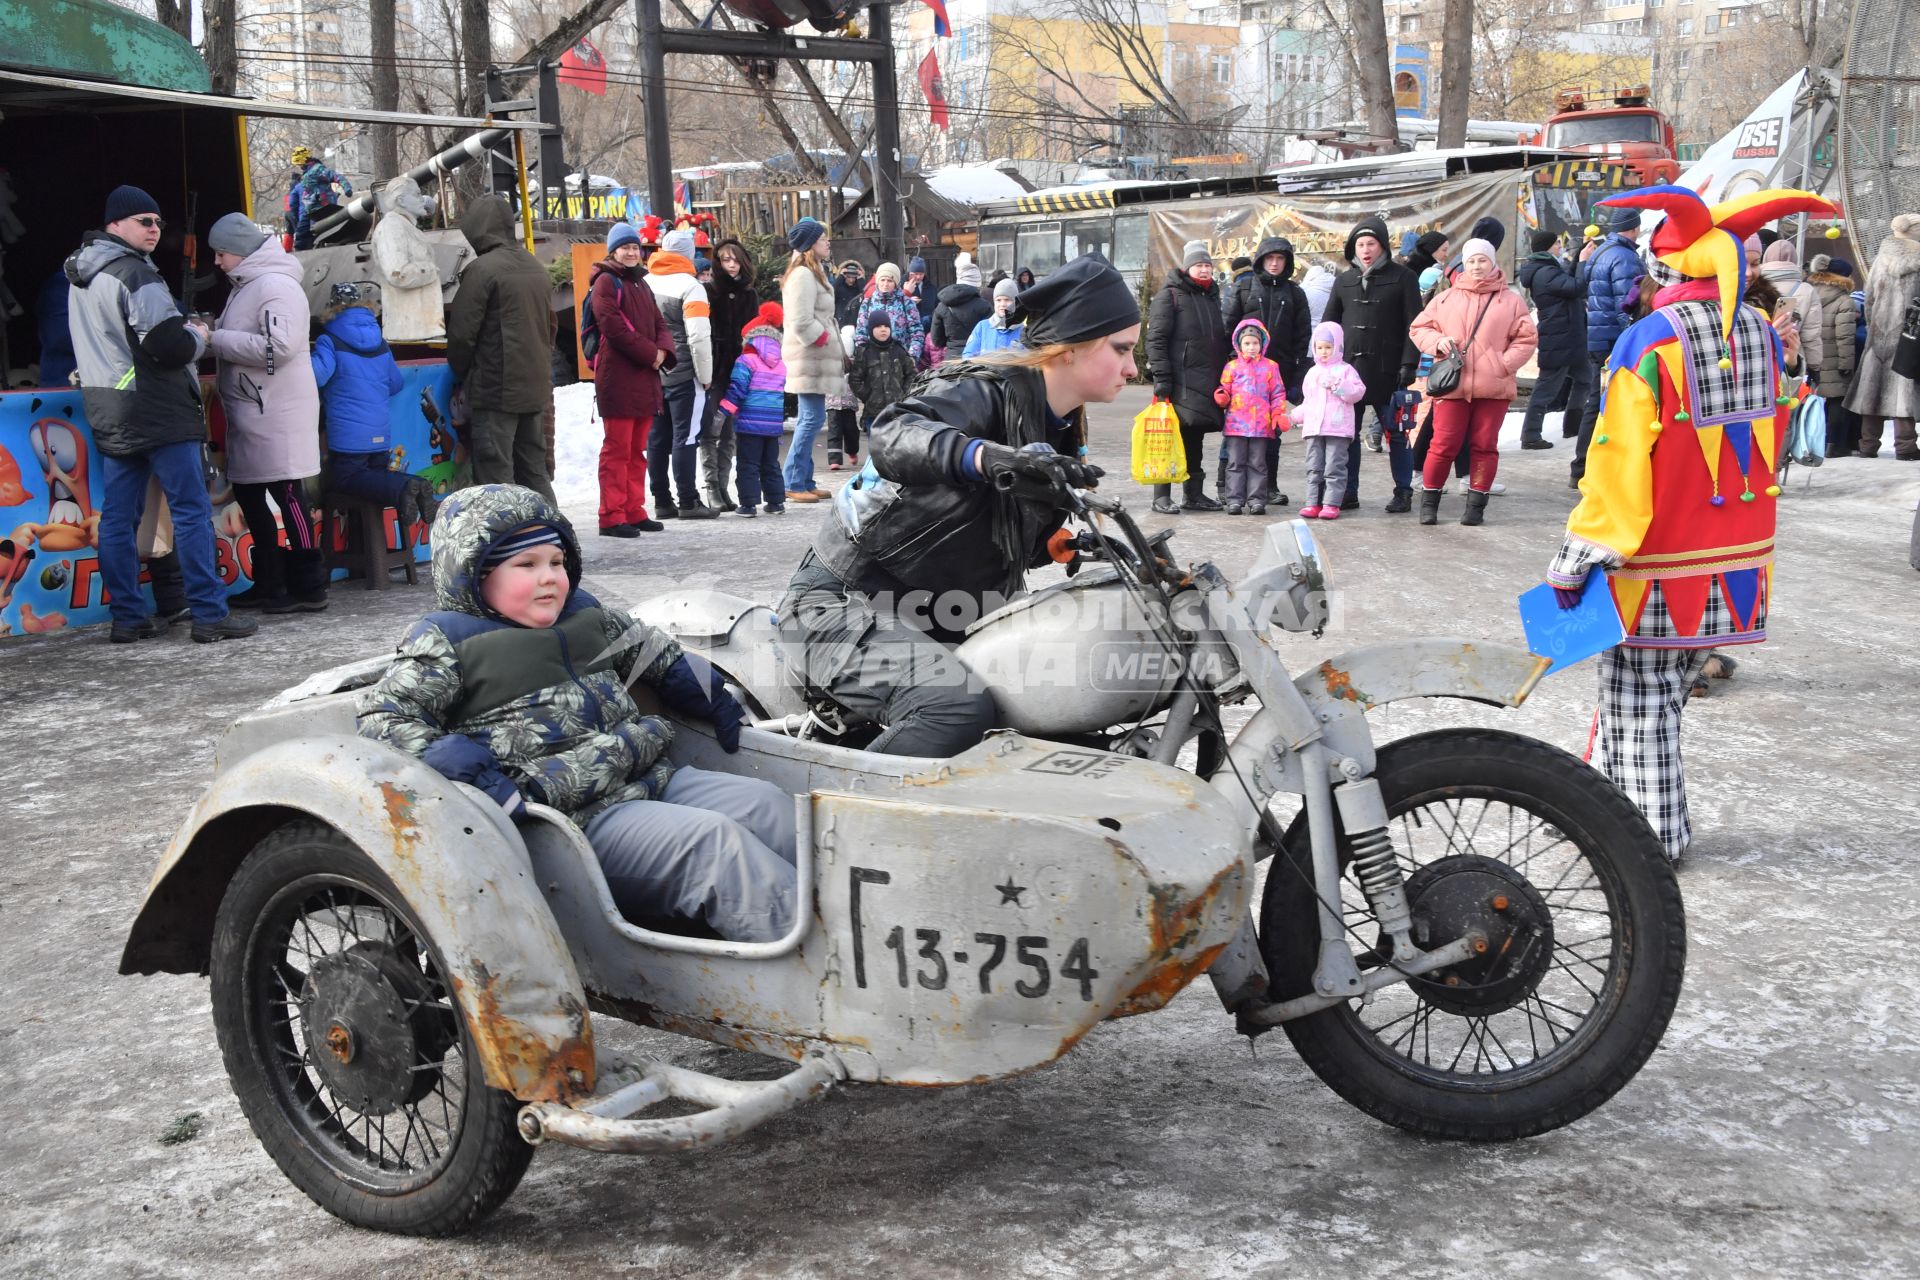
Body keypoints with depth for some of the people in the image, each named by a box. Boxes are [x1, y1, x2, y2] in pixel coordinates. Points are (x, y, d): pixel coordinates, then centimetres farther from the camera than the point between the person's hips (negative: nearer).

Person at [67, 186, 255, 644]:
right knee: (192, 510, -5)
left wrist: (181, 329, 14)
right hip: (156, 412, -9)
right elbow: (169, 346, -21)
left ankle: (128, 616, 13)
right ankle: (210, 615, -5)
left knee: (118, 516, 9)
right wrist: (198, 335, 0)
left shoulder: (79, 274, 14)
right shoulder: (136, 274, -15)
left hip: (108, 413, 9)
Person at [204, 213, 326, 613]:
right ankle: (269, 583, 24)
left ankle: (309, 588, 0)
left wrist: (216, 338, -18)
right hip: (251, 414, 10)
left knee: (287, 495, -6)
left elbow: (278, 347, -25)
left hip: (278, 414, -10)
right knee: (248, 494, 15)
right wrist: (211, 335, 4)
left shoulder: (276, 285, -14)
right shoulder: (246, 285, 16)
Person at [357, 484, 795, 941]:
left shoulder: (586, 613, 18)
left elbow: (655, 654, 33)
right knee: (709, 840, -25)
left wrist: (714, 700, 25)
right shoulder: (446, 642, -1)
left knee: (767, 804, -6)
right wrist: (442, 755, -25)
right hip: (578, 818, -8)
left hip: (654, 779, 8)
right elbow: (386, 716, -9)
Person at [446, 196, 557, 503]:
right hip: (535, 387, 8)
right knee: (535, 475, 14)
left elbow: (462, 332, -11)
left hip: (495, 389, -8)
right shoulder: (537, 269, 12)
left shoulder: (482, 269, -12)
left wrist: (460, 375, 3)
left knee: (495, 479, -4)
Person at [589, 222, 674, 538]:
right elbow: (613, 327, -15)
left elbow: (659, 324, 19)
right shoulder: (606, 282, -5)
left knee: (637, 449, 12)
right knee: (617, 449, -7)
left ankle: (634, 511, 18)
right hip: (617, 378, -8)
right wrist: (650, 354, -13)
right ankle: (612, 517, -4)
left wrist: (663, 351, -3)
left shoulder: (641, 284, 22)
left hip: (645, 377, 8)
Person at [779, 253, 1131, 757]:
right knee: (961, 706, -33)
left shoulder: (1060, 429, 11)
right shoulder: (988, 391, -16)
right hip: (845, 602, -10)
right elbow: (894, 436, -38)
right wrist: (987, 456, -55)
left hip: (931, 620, 10)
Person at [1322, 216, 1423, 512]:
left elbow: (1413, 325, -3)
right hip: (1349, 368, 4)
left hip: (1387, 371, -4)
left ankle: (1403, 492, 10)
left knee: (1395, 433, 2)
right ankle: (1348, 492, 12)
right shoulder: (1344, 281, 12)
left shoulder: (1402, 278, 1)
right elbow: (1329, 324, 15)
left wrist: (1408, 364, -11)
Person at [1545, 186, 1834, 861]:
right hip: (1736, 562, 7)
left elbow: (1619, 459, -18)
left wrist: (1578, 557, -12)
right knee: (1656, 691, 16)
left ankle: (1654, 834, 12)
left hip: (1658, 566, -7)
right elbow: (1769, 438, 14)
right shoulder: (1762, 333, 3)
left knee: (1640, 698, 5)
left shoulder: (1649, 340, -16)